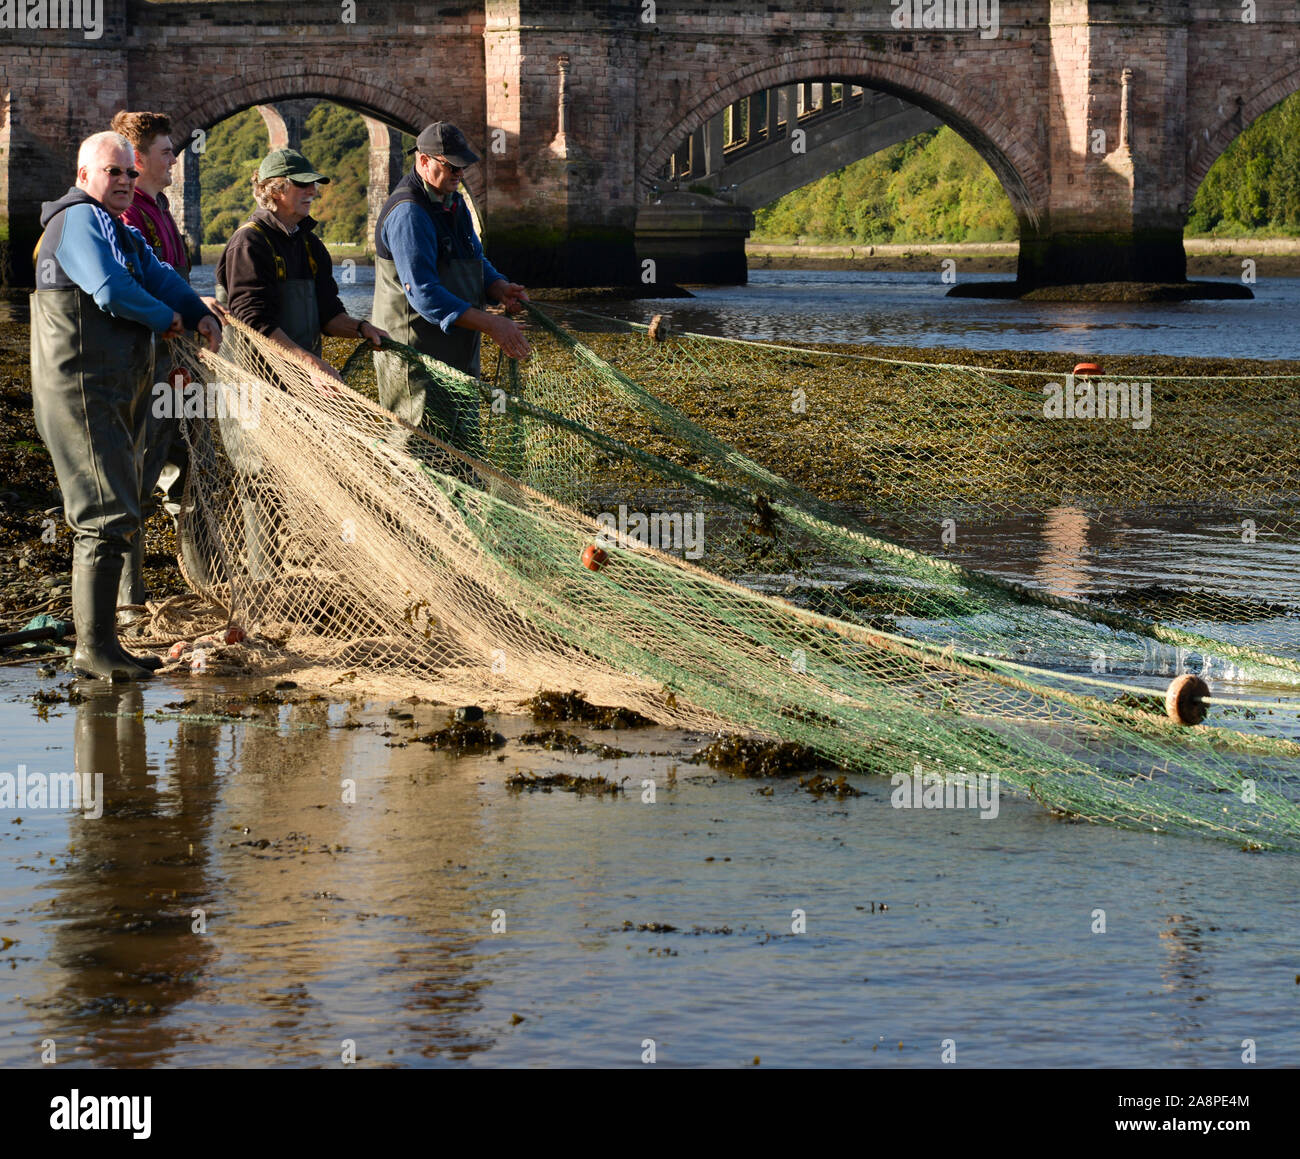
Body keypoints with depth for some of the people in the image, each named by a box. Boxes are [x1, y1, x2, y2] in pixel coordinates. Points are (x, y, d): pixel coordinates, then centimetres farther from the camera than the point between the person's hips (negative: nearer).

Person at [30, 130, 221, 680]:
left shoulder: (123, 231, 23)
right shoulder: (78, 221, -10)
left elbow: (160, 277, 17)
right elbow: (110, 289, -23)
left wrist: (200, 314, -3)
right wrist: (167, 319, -7)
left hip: (118, 395, 11)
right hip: (83, 392, -11)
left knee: (114, 517, 12)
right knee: (109, 517, -14)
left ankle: (98, 641, 17)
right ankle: (94, 647, -14)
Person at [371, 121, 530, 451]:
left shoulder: (454, 204, 13)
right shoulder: (408, 213, -19)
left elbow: (478, 264, 20)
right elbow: (424, 294, -26)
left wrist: (500, 289, -5)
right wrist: (490, 325, -29)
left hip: (459, 358, 10)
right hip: (418, 359, -10)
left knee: (465, 448, 13)